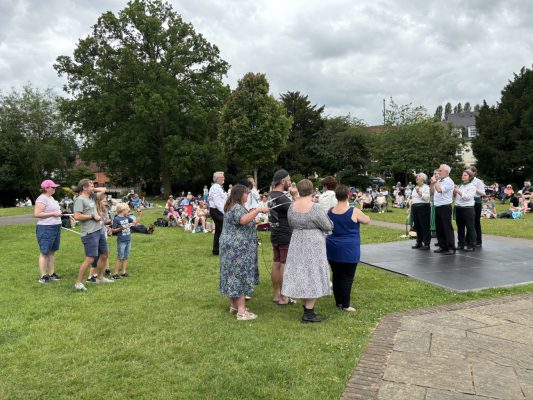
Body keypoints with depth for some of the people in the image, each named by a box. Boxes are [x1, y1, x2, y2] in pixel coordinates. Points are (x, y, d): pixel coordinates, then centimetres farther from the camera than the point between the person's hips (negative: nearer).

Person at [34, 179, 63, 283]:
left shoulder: (51, 197, 15)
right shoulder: (42, 198, -13)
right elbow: (37, 214, -21)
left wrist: (58, 211, 13)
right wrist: (52, 213, -19)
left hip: (55, 228, 9)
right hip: (46, 228, -9)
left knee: (52, 252, 13)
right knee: (44, 253, -3)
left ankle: (51, 273, 21)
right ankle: (42, 276, 3)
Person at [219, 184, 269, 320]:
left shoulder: (232, 206, 16)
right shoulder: (237, 208, -17)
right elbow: (243, 220, -37)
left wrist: (253, 212, 25)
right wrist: (258, 210, -34)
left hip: (233, 246, 11)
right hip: (238, 248, -11)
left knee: (234, 275, 14)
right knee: (240, 276, -9)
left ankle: (233, 305, 22)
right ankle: (241, 311, -8)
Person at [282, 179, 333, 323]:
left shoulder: (292, 207, -1)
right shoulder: (315, 208, -19)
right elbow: (328, 226, -11)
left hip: (297, 244, 6)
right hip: (313, 245, -6)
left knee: (301, 273, 15)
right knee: (312, 275, 2)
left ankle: (306, 307, 26)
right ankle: (308, 313, 5)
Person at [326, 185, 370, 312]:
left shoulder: (330, 212, 0)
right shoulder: (354, 212, -13)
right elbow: (367, 220, 4)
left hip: (333, 249, 5)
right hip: (348, 251, -5)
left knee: (336, 275, 14)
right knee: (347, 277, 2)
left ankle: (338, 301, 23)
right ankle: (345, 305, 5)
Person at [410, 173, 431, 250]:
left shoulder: (426, 187, -3)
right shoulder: (415, 188, 19)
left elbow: (426, 198, -15)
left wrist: (419, 192, -22)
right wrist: (411, 202, 17)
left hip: (423, 207, -8)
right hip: (415, 208, 8)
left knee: (425, 226, -6)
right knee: (417, 226, 10)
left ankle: (426, 244, -2)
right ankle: (419, 243, 18)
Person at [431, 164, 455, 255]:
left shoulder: (449, 182, -9)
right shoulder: (439, 181, 15)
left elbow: (439, 190, -23)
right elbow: (432, 192, 21)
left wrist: (434, 181, -9)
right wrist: (432, 182, 9)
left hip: (445, 207, -8)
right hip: (437, 207, 8)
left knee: (447, 228, -6)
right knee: (439, 228, 11)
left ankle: (451, 248, -2)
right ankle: (443, 247, 19)